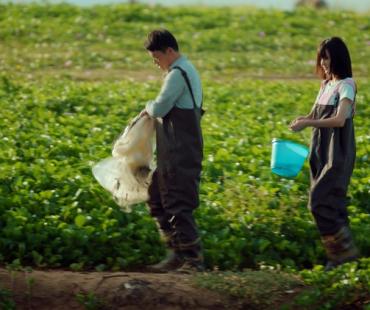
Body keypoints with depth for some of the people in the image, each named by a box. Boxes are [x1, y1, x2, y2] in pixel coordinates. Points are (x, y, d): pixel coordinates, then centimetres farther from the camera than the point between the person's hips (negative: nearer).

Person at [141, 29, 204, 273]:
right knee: (157, 201, 15)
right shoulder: (187, 70, 17)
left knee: (179, 206, -8)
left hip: (180, 154, -11)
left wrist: (149, 107, 2)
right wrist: (153, 110, 7)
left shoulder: (178, 73, -16)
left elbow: (160, 108, -19)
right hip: (176, 152, 11)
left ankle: (193, 260, -5)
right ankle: (178, 254, 17)